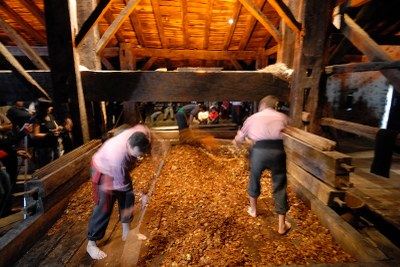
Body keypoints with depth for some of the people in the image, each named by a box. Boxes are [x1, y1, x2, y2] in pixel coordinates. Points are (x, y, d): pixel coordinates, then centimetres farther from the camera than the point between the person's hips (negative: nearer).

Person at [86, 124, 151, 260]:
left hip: (121, 169, 7)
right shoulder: (118, 156, -44)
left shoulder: (140, 133, -31)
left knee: (128, 197, 13)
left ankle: (126, 232, 33)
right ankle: (91, 244, 17)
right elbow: (122, 183, -28)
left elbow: (142, 127, -2)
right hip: (104, 172, -7)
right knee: (104, 207, -4)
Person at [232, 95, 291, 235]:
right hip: (278, 151, 0)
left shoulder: (253, 117, 16)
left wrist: (235, 141, 44)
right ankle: (282, 225, 17)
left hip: (259, 150, 0)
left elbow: (239, 138, 21)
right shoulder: (282, 117, 17)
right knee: (280, 185, 11)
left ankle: (253, 209, 46)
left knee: (254, 178, 24)